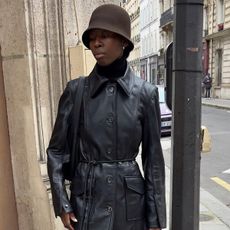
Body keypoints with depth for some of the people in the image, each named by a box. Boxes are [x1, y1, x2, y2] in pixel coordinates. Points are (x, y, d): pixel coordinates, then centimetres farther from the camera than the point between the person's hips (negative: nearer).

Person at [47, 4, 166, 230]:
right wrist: (61, 203, -5)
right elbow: (56, 150, 1)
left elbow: (153, 156, -4)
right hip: (87, 199, 0)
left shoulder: (145, 93, -7)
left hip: (130, 200, 1)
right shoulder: (75, 91, -6)